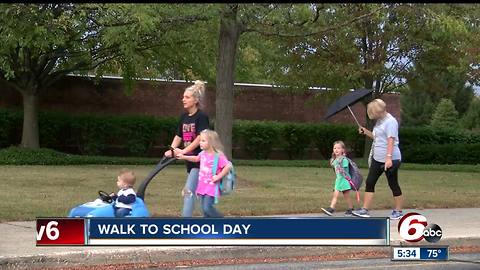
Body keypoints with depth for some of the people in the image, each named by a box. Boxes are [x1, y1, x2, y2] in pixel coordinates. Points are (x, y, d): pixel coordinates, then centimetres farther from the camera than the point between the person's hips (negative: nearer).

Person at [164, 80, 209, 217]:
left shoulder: (202, 117, -11)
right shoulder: (184, 117, 11)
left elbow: (200, 138, -18)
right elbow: (178, 136, 12)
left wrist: (183, 151, -21)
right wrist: (171, 150, -5)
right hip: (190, 160, 8)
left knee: (189, 190, -16)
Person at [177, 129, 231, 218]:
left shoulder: (218, 156, -17)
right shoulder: (203, 154, 7)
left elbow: (227, 166, -23)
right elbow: (196, 158, 28)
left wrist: (218, 176, -20)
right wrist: (184, 157, 22)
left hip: (211, 187, -8)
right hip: (202, 186, 8)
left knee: (207, 208, -13)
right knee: (204, 209, 10)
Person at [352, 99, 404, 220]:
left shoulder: (390, 121, -15)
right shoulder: (379, 121, 13)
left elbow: (391, 140, -23)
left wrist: (389, 157, -30)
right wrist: (366, 132, 10)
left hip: (390, 159, -9)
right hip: (377, 158, 9)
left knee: (393, 184, 3)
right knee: (369, 182, 4)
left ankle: (398, 211, 15)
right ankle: (365, 210, 5)